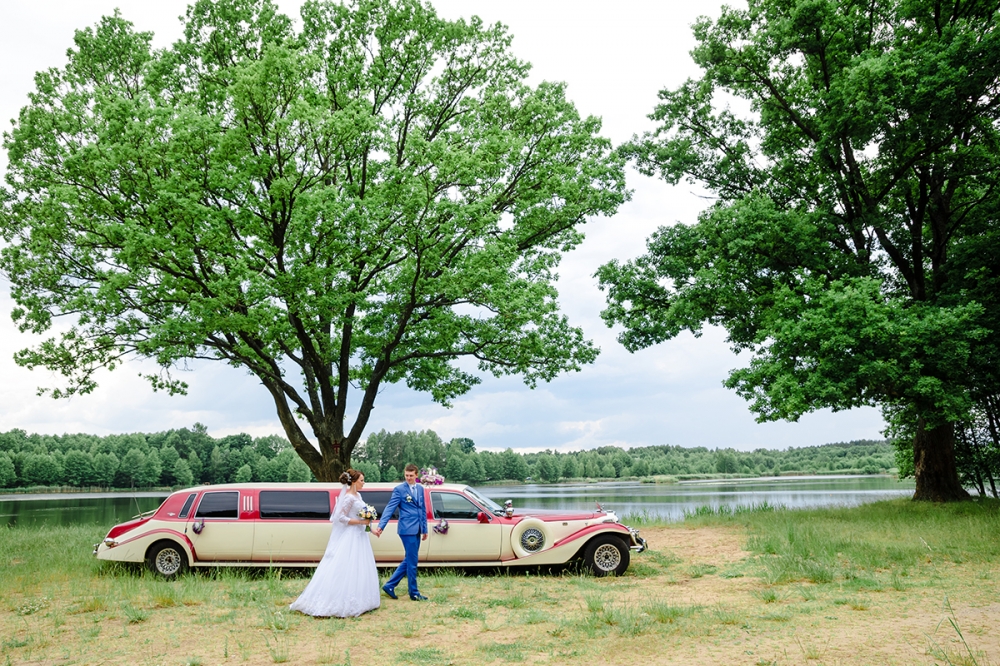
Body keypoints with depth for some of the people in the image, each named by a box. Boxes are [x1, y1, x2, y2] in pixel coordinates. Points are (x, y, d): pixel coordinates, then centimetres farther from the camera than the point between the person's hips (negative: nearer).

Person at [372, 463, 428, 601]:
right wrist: (380, 526, -22)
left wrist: (424, 529, 17)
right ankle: (414, 593, 12)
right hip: (407, 529, -7)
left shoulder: (420, 488, 12)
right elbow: (389, 508, -13)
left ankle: (389, 585, 22)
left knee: (409, 560, 13)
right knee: (412, 562, 0)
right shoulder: (399, 489, -8)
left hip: (417, 530, 7)